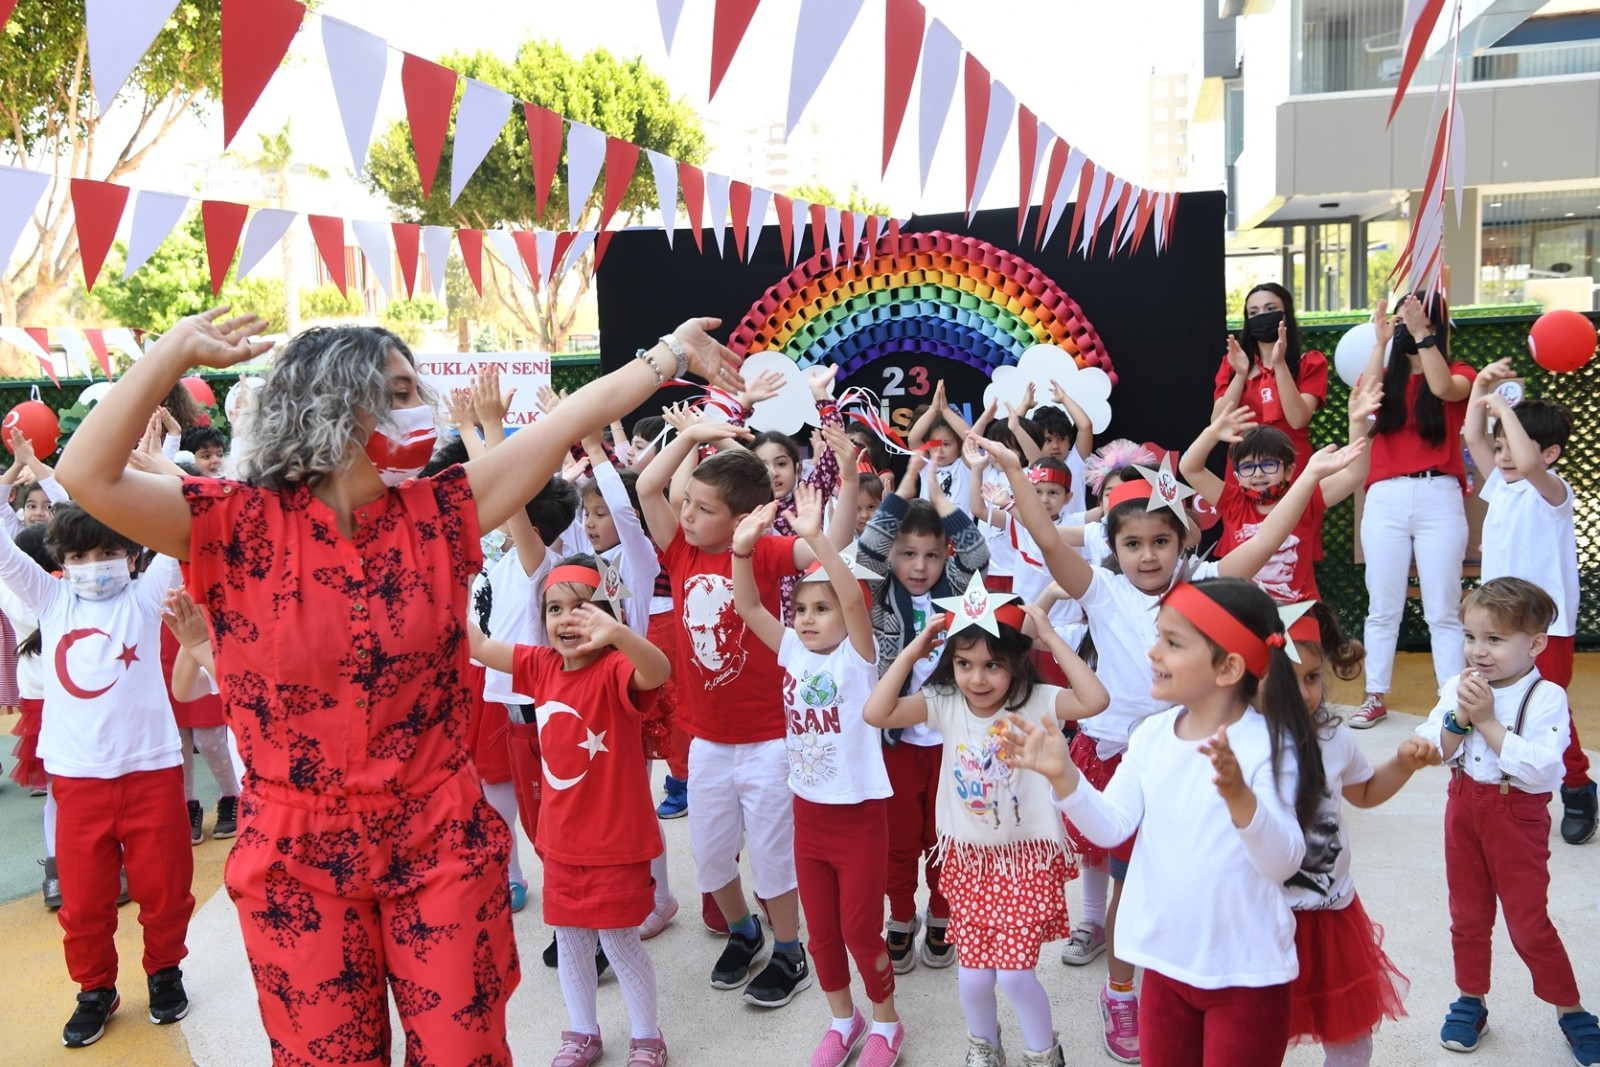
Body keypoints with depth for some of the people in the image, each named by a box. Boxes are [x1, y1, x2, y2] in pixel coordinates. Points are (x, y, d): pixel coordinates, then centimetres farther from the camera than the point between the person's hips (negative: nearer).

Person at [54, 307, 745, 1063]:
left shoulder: (434, 515, -1)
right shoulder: (242, 526, -8)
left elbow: (569, 423, -1)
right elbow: (85, 475, -19)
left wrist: (670, 352, 1)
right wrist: (177, 352, -22)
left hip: (439, 843, 2)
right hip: (297, 859, -1)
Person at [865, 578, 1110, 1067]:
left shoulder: (1035, 702, -15)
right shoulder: (944, 703, -8)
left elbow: (1095, 700, -32)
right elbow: (877, 712, -18)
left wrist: (1052, 639, -28)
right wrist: (913, 650, -17)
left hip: (1028, 859, -3)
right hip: (969, 861, 3)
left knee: (1014, 972, -5)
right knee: (974, 975, 6)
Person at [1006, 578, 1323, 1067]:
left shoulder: (1269, 745, -20)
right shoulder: (1152, 735, -3)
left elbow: (1283, 861, -28)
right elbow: (1112, 826, -6)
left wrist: (1240, 796, -46)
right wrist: (1063, 775, -21)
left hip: (1247, 972, -5)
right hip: (1166, 959, 6)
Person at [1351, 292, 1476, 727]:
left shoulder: (1459, 374, 8)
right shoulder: (1386, 375, 13)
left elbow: (1442, 387, -15)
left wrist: (1421, 334, -12)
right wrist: (1382, 341, -3)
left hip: (1439, 499, -2)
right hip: (1385, 499, 2)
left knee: (1443, 610, -1)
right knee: (1382, 607, 5)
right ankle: (1375, 697, 11)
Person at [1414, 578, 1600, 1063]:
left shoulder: (1546, 698, -18)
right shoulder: (1457, 688, -4)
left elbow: (1540, 768, -27)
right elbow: (1431, 751, -6)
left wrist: (1487, 721, -27)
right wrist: (1459, 717, -22)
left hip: (1518, 815, -5)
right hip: (1464, 807, 5)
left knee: (1529, 922, 3)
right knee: (1467, 913, 16)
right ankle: (1471, 1000, 33)